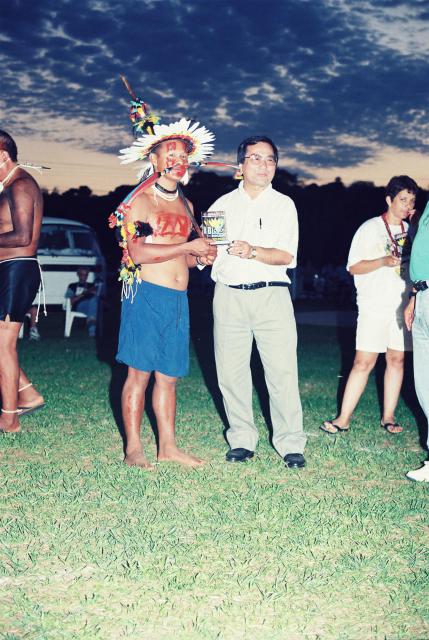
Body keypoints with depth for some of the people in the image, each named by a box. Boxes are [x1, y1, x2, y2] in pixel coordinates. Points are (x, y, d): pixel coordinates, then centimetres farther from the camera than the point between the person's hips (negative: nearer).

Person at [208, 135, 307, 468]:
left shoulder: (283, 204, 7)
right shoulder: (223, 204, 14)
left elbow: (286, 256, -5)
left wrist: (252, 252, -22)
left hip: (271, 294, -2)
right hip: (228, 295, 2)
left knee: (283, 372, -6)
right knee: (231, 372, 3)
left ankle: (290, 444, 2)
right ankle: (242, 440, 15)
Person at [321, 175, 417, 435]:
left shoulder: (411, 230, 12)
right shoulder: (370, 228, 0)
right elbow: (354, 267, -3)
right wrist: (384, 261, -19)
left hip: (403, 305, 5)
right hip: (375, 306, -5)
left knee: (397, 359, 5)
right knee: (364, 362, -7)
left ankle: (388, 416, 13)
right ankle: (343, 419, -4)